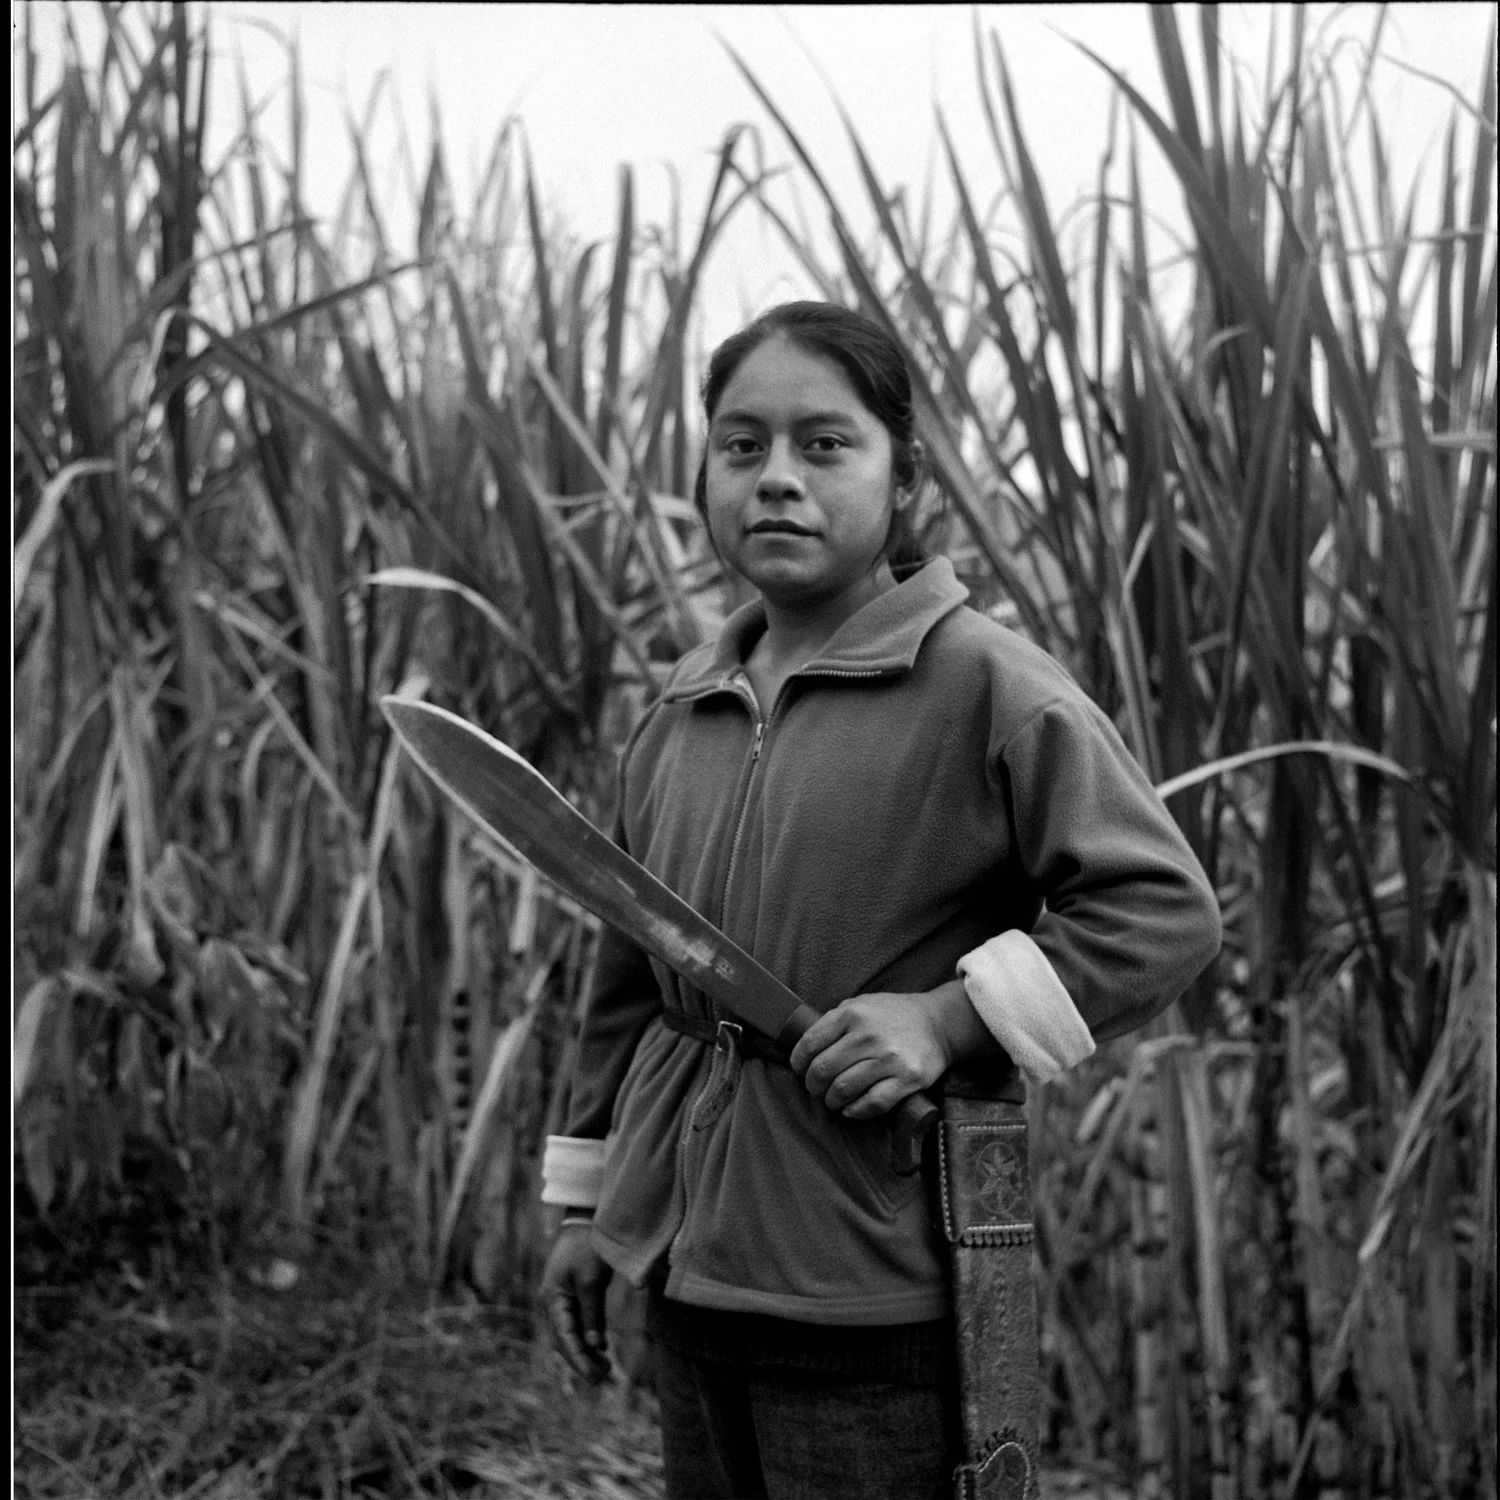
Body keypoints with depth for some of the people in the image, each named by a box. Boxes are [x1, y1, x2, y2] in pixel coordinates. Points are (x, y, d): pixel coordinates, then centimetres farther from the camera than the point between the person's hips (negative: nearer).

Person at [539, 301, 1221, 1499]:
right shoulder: (680, 709, 11)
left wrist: (946, 1019, -19)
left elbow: (1166, 910, -11)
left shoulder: (985, 684, -9)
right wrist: (586, 1206, 19)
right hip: (690, 1263, 6)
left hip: (874, 1275, -6)